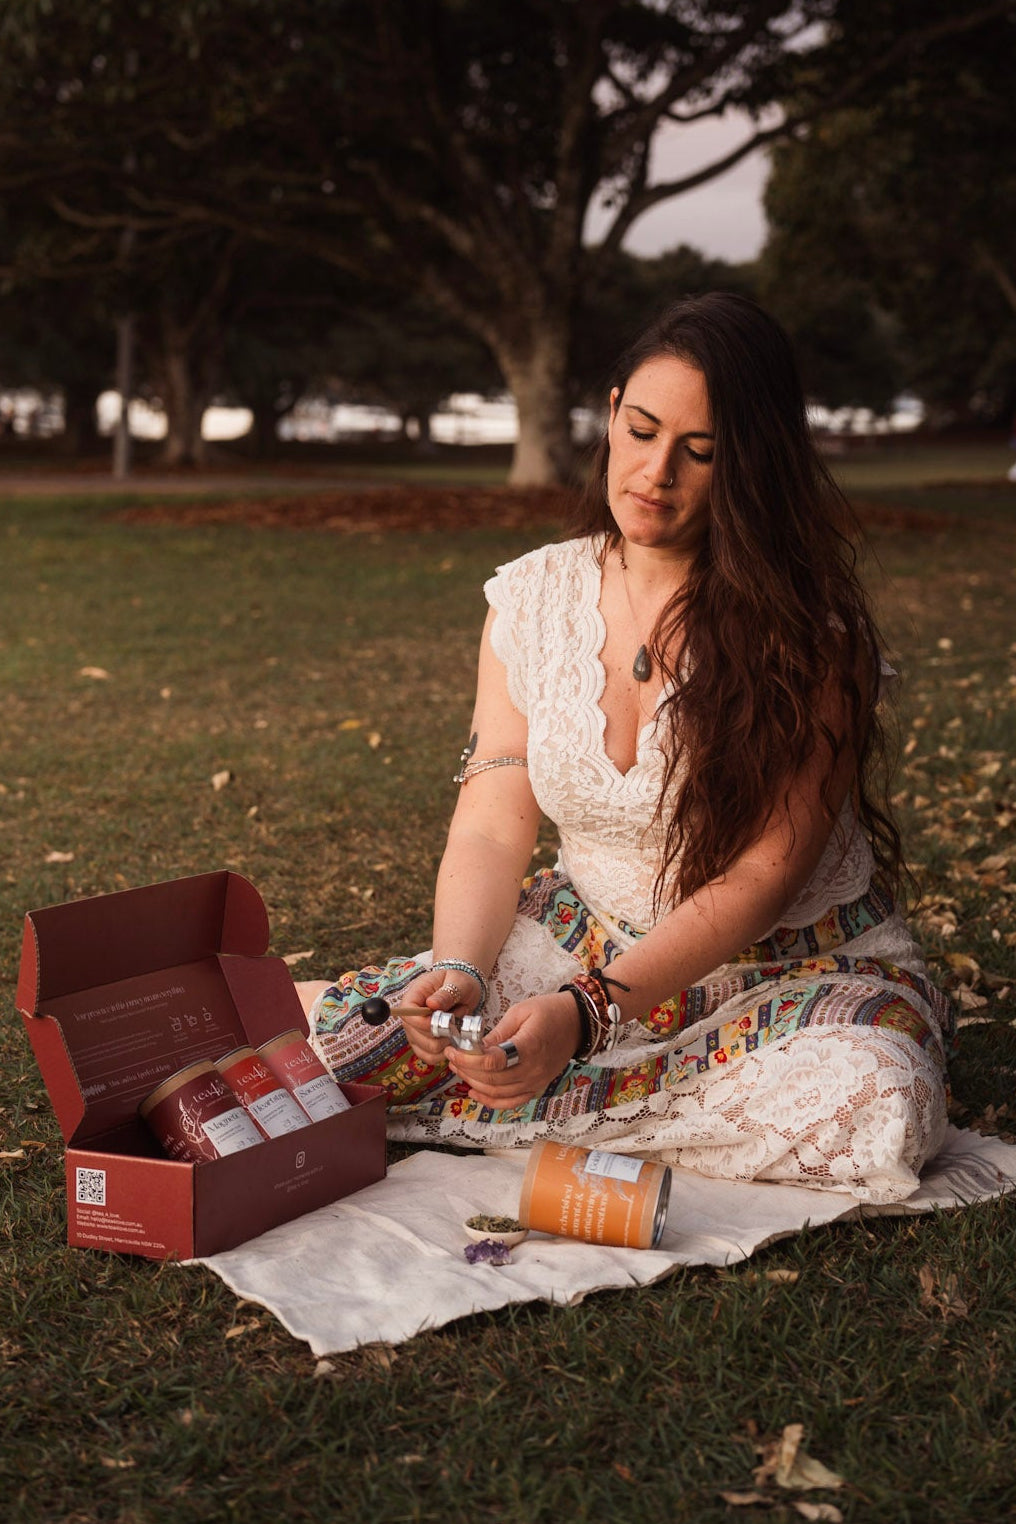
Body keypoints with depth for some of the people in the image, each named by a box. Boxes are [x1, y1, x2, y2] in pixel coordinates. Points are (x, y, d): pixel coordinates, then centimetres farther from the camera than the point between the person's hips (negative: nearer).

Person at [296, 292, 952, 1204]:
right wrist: (458, 976, -24)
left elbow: (760, 876, -18)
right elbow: (491, 828, -4)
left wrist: (587, 1011, -31)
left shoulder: (810, 631, -14)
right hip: (585, 947, 1)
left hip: (793, 969, 0)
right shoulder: (534, 598, -2)